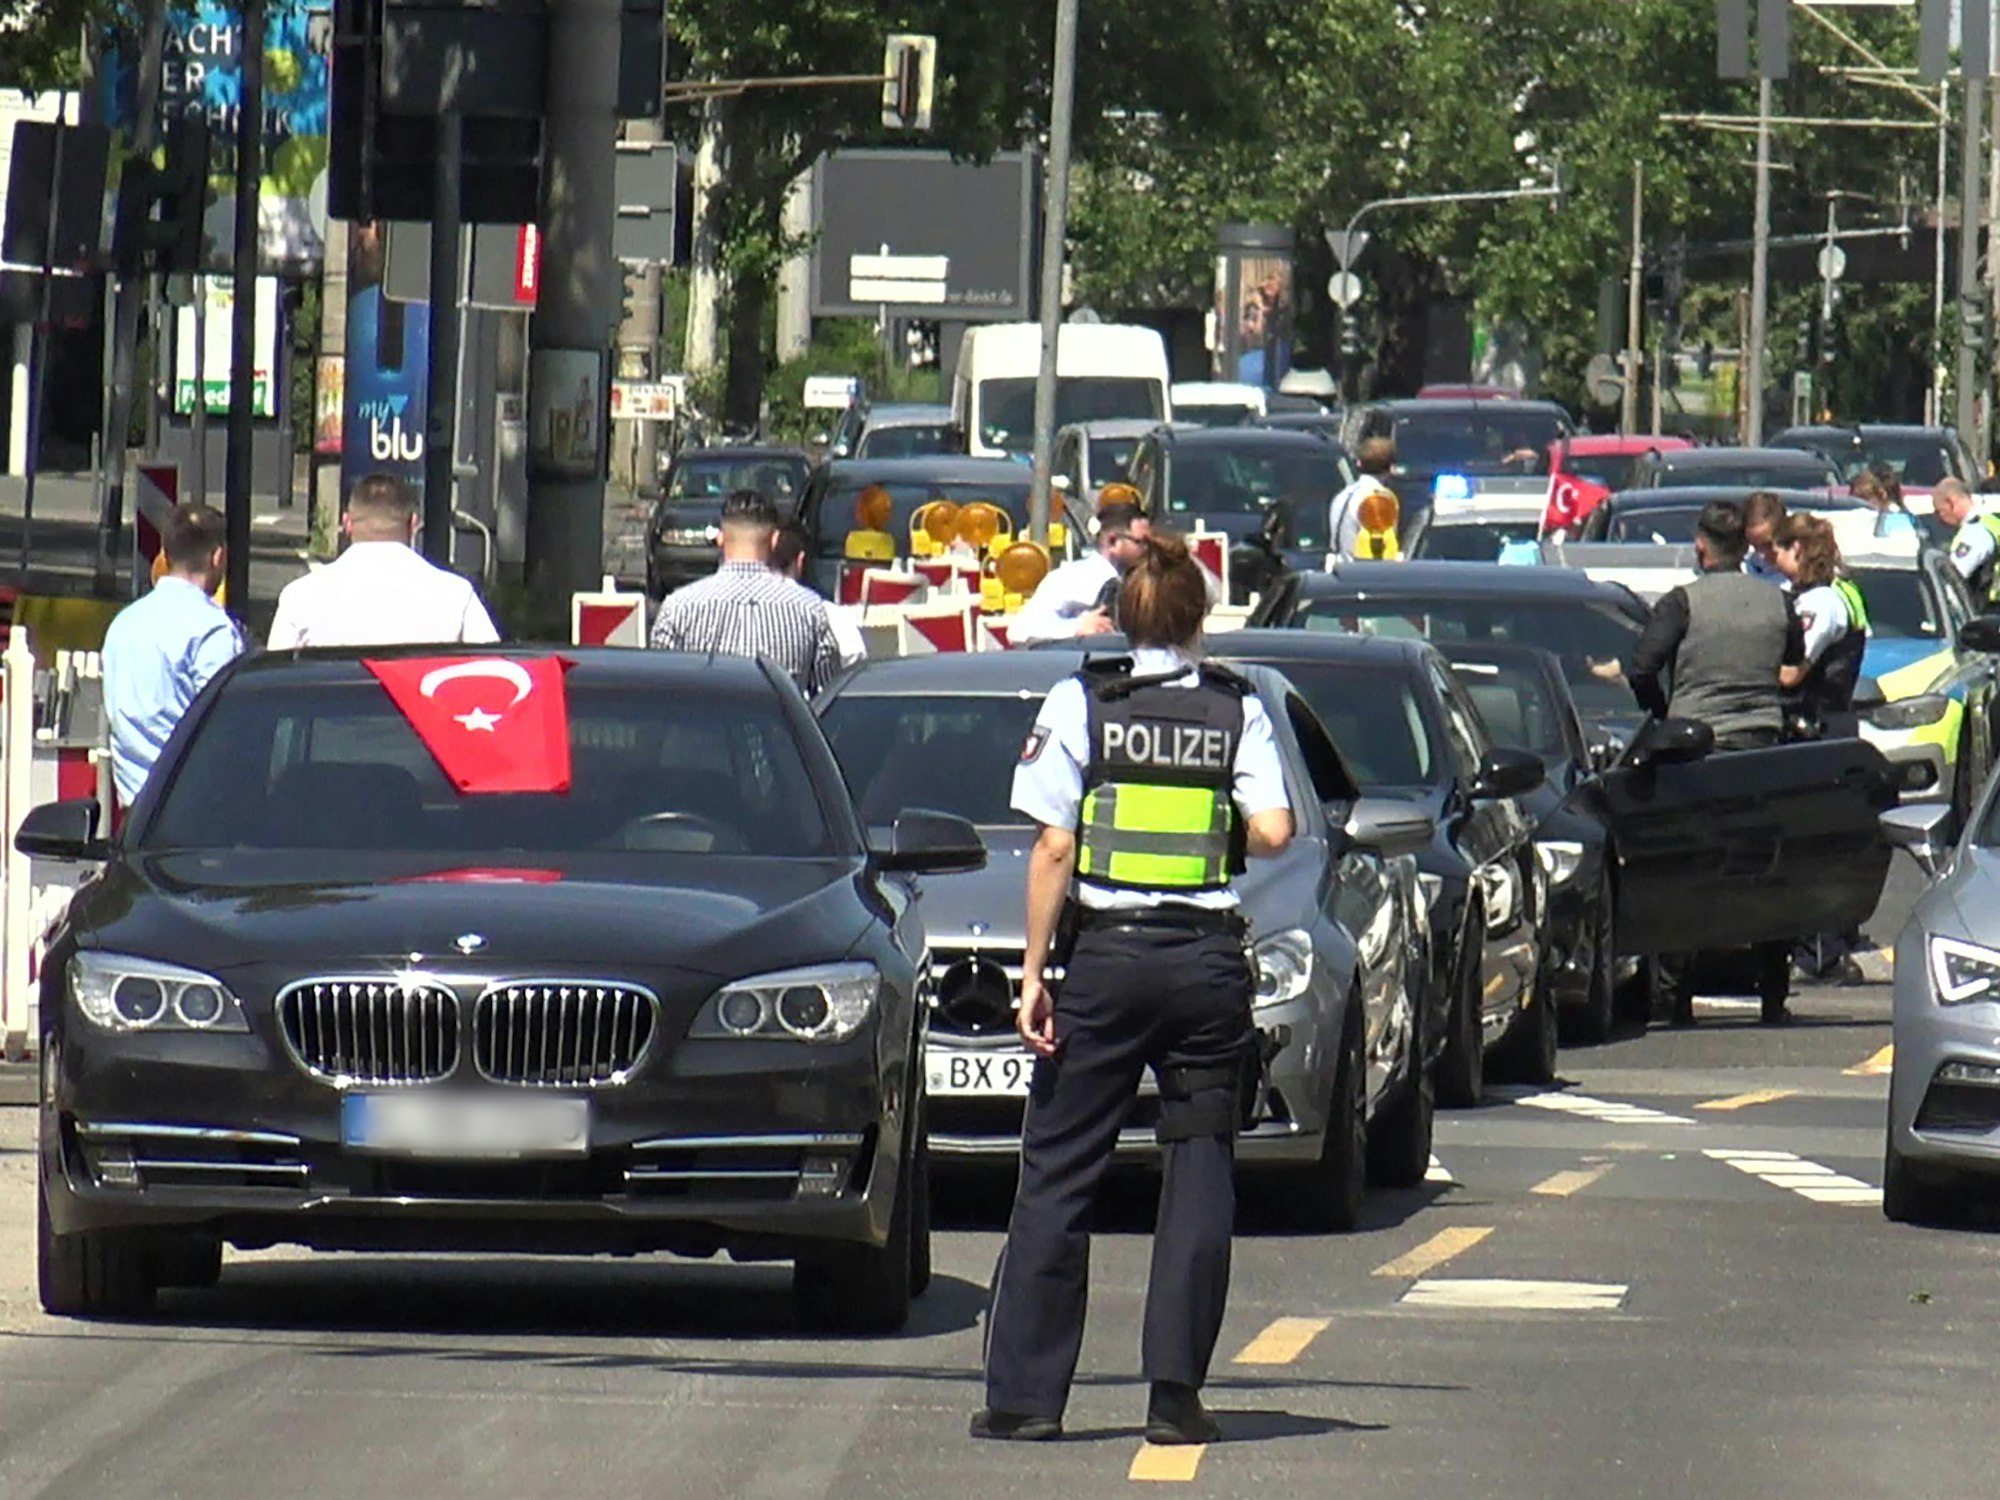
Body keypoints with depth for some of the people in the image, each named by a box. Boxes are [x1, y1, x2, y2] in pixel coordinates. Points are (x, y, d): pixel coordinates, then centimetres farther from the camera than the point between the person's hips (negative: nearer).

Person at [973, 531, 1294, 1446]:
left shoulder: (1081, 704, 0)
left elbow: (1054, 848, -5)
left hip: (1105, 958, -1)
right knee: (1199, 1175, 6)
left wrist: (1034, 972, -2)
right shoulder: (1238, 711, 3)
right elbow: (1273, 831, -7)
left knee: (1057, 1176, 4)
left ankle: (1025, 1392, 2)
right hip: (1208, 961, 1)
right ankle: (1176, 1394, 0)